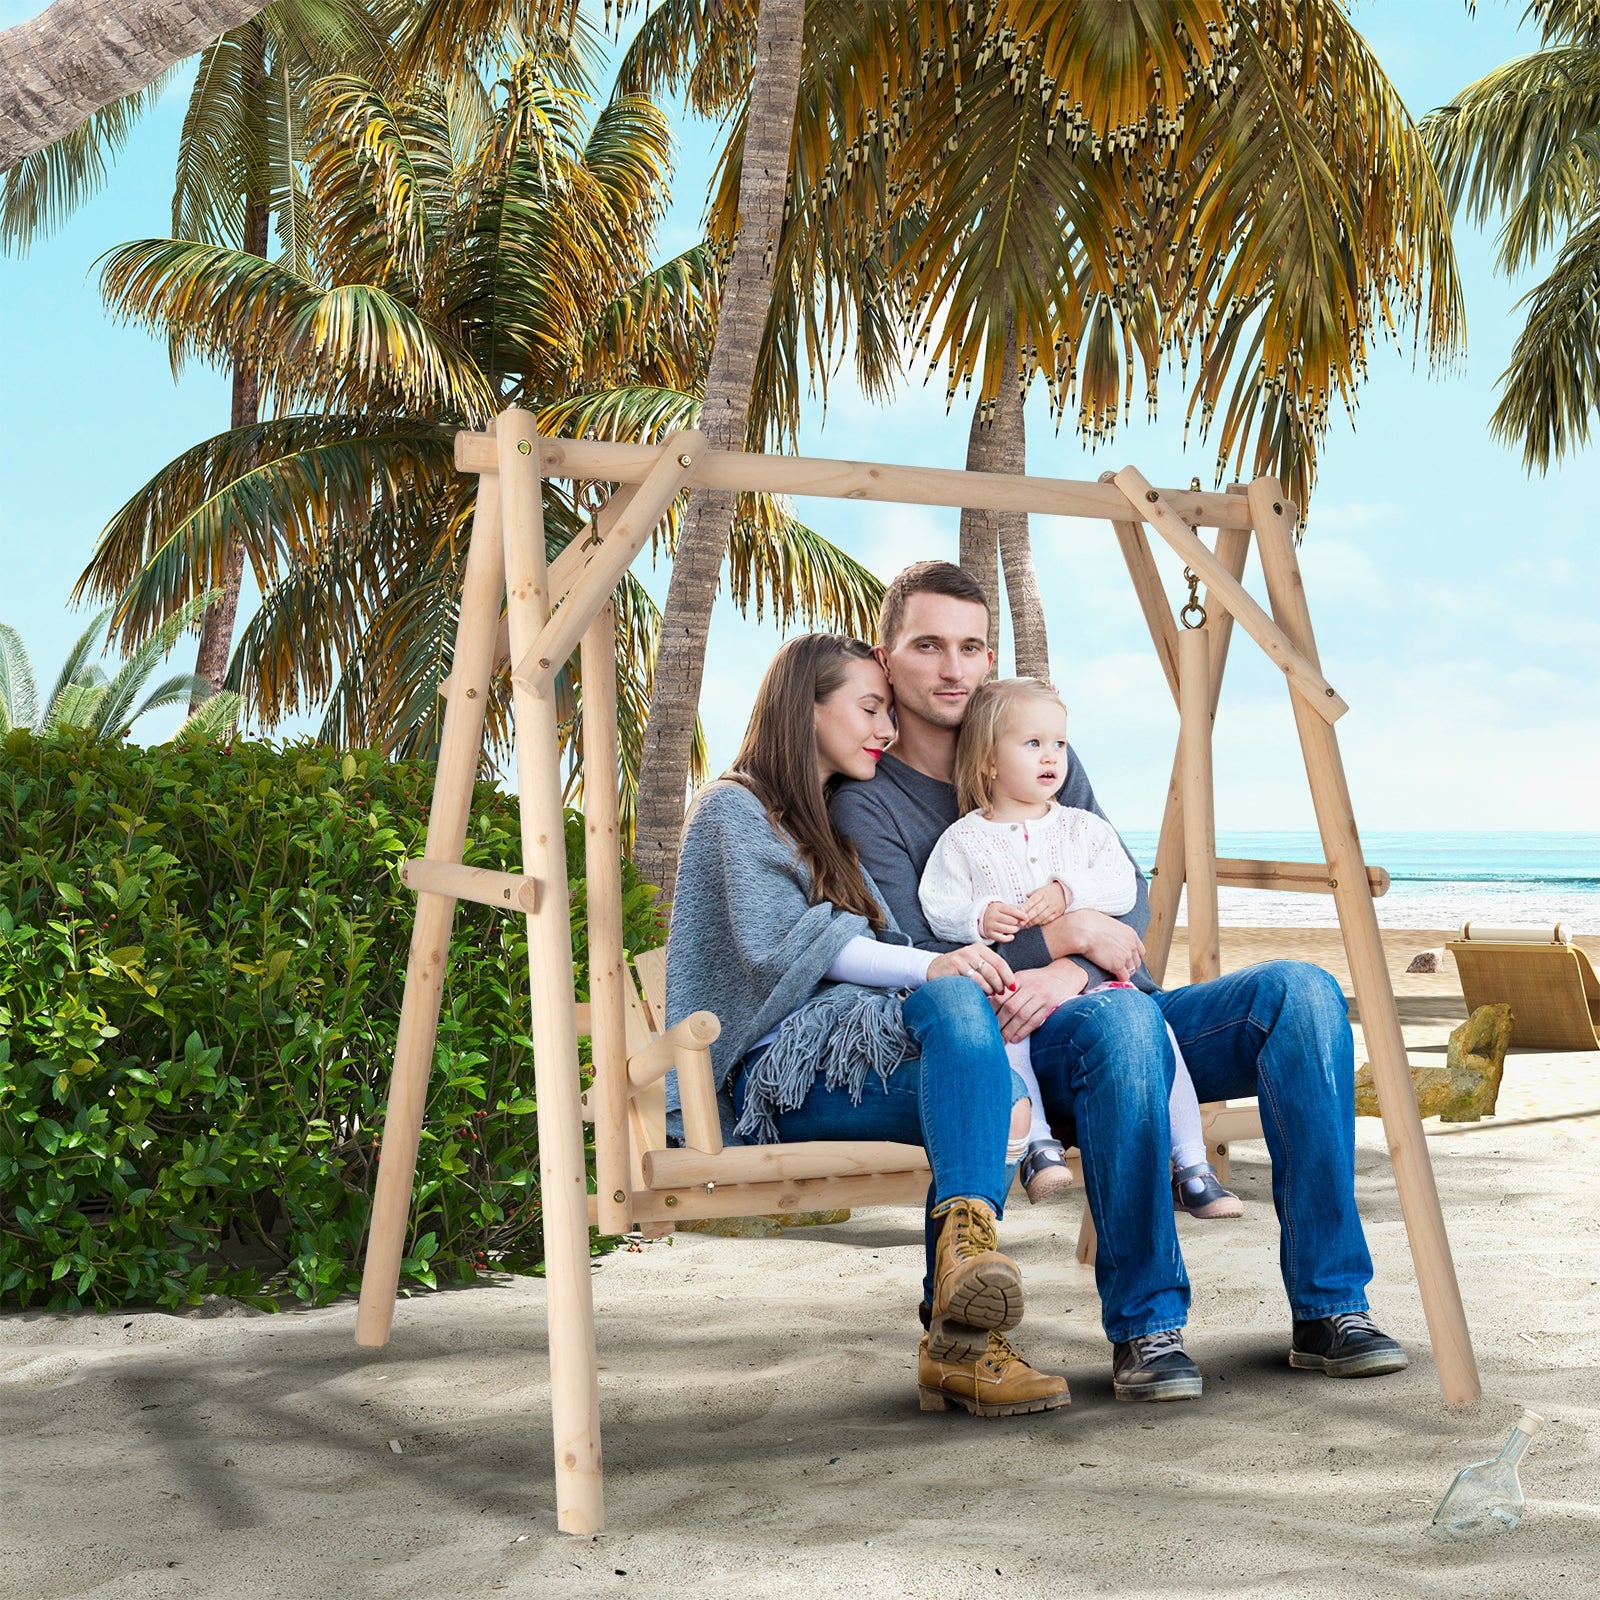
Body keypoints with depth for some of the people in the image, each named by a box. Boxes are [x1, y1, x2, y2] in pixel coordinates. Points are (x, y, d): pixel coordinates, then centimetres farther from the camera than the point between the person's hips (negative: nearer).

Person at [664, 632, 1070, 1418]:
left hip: (865, 1048, 6)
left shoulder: (843, 823, 31)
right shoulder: (735, 809, 6)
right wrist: (926, 967, -24)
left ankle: (959, 1337, -40)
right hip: (783, 1071, -6)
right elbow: (781, 942, -11)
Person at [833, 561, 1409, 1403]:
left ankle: (1328, 1307, -21)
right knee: (1122, 1018, -38)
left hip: (1122, 1009, 6)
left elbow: (1132, 907, 8)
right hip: (1011, 1049, -5)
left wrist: (1069, 975, -14)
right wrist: (1063, 936, -14)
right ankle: (1144, 1328, -30)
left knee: (1300, 990, -20)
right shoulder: (869, 803, 2)